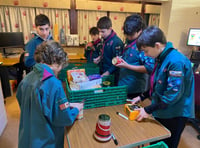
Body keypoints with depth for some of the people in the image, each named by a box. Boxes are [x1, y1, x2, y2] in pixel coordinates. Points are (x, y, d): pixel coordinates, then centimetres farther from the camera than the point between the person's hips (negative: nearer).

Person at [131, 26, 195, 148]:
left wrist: (148, 110, -22)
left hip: (175, 115, -8)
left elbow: (174, 94, -28)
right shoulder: (161, 58, 3)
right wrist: (142, 97, 7)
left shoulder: (176, 61, -26)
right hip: (162, 111, 8)